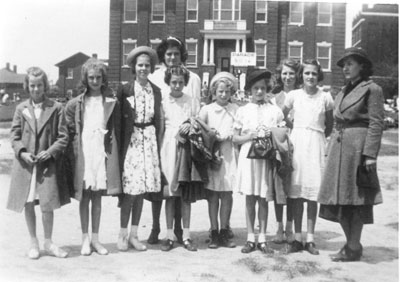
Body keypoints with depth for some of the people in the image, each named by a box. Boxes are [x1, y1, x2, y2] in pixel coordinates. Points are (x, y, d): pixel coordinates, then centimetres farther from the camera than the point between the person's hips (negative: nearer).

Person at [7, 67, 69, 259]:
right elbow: (15, 136, 6)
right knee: (28, 204, 8)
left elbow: (63, 137, -1)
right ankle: (33, 242, 24)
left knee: (47, 204, -2)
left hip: (47, 163, -2)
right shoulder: (21, 109, 5)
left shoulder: (55, 108, -1)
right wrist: (22, 152, -10)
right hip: (25, 163, 2)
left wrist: (50, 152, -14)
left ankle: (48, 242, 17)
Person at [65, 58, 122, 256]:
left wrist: (115, 153, 1)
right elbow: (69, 130, 3)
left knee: (97, 195, 7)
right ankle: (85, 238, 14)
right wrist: (73, 150, -6)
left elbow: (117, 130, 6)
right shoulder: (76, 104, 3)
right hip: (83, 152, -1)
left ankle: (95, 238, 16)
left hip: (103, 151, 1)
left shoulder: (111, 103, 5)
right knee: (84, 195, 4)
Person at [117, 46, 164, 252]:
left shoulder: (156, 91, 10)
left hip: (149, 140, 4)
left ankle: (134, 234, 16)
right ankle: (123, 234, 8)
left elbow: (159, 119, 12)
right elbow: (118, 119, -1)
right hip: (130, 140, -4)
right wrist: (121, 143, -8)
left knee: (142, 189, 6)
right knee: (130, 189, -7)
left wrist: (158, 144, 7)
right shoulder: (124, 90, -2)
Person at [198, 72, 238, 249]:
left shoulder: (236, 110, 8)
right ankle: (214, 233, 9)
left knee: (227, 195, 3)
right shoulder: (207, 109, 7)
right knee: (213, 196, 2)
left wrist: (225, 136, -11)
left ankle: (224, 233, 12)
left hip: (229, 155, 1)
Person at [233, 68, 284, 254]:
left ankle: (262, 239, 13)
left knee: (263, 199, 4)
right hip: (248, 156, 0)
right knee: (250, 199, 4)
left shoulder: (275, 110, 5)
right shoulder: (243, 111, 6)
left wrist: (271, 135, -11)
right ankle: (250, 238, 12)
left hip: (267, 157, 0)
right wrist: (250, 136, -10)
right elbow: (235, 138, 6)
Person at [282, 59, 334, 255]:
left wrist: (320, 139, 6)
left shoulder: (325, 98, 0)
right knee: (296, 192, 1)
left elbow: (329, 125, 13)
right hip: (296, 143, 1)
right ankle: (297, 237, 10)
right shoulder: (293, 95, 2)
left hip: (316, 145, 0)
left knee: (313, 193, 0)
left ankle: (310, 239, 8)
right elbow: (281, 118, 12)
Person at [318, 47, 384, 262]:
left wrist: (370, 154, -17)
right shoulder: (344, 91, 18)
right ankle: (350, 242, 22)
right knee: (339, 197, 8)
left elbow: (376, 124, -10)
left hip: (357, 147, -7)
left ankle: (354, 247, 9)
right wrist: (331, 147, 15)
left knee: (355, 197, -2)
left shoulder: (372, 89, -4)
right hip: (338, 145, 8)